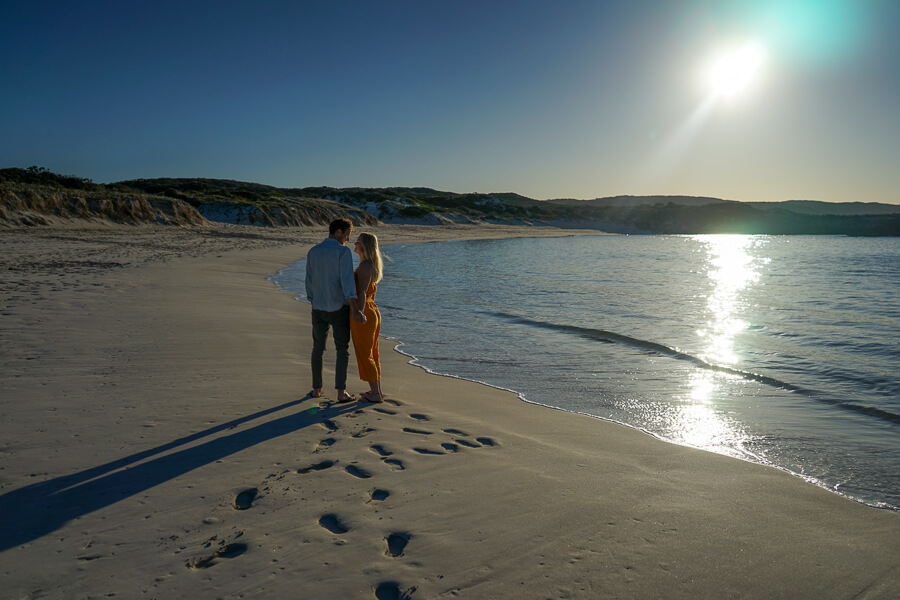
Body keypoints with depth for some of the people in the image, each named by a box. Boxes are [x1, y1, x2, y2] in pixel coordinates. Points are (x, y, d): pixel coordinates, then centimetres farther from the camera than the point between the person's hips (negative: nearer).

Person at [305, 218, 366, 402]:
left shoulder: (312, 252, 5)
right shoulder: (343, 251, -12)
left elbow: (309, 282, 10)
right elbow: (346, 280, -24)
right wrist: (354, 309, -28)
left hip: (319, 309, 4)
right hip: (339, 308, -4)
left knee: (318, 348, 17)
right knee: (342, 350, 6)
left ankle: (317, 389, 22)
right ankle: (341, 391, -1)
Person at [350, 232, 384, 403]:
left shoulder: (364, 266, -18)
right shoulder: (371, 265, 12)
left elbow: (362, 293, -24)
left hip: (363, 314, -10)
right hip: (372, 311, 10)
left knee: (364, 356, 0)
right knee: (372, 354, 16)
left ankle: (375, 394, 6)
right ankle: (377, 390, 24)